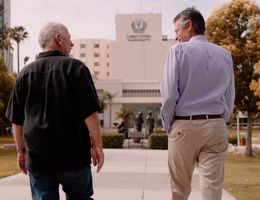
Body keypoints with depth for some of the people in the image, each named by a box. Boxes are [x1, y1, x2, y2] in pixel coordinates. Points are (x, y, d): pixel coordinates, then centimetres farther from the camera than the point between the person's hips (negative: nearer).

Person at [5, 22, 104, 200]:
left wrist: (22, 150, 20)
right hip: (73, 154, -3)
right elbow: (89, 112, -12)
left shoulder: (26, 73, 7)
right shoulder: (75, 67, -6)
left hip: (37, 157, 3)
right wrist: (97, 145, -3)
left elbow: (17, 119, 10)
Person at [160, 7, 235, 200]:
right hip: (216, 125, 3)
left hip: (185, 125, -3)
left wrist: (168, 124, 2)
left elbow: (169, 93, -10)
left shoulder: (179, 50, -5)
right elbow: (230, 97, 10)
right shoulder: (224, 54, 8)